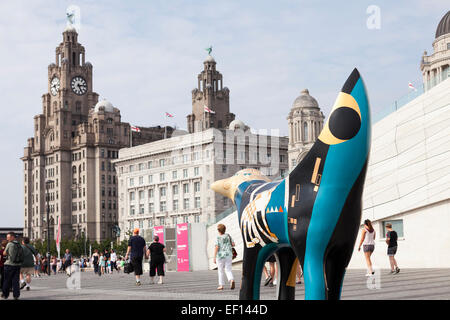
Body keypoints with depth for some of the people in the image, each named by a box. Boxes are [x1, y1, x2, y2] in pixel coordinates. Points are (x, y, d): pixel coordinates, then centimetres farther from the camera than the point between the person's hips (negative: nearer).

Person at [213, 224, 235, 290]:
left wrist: (214, 257, -13)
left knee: (221, 270, 9)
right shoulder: (228, 236, 4)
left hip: (220, 255, -3)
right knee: (228, 270, 5)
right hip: (228, 255, 3)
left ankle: (221, 285, 13)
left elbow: (216, 247, -14)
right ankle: (232, 280, -22)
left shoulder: (218, 238, -7)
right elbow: (233, 244, 5)